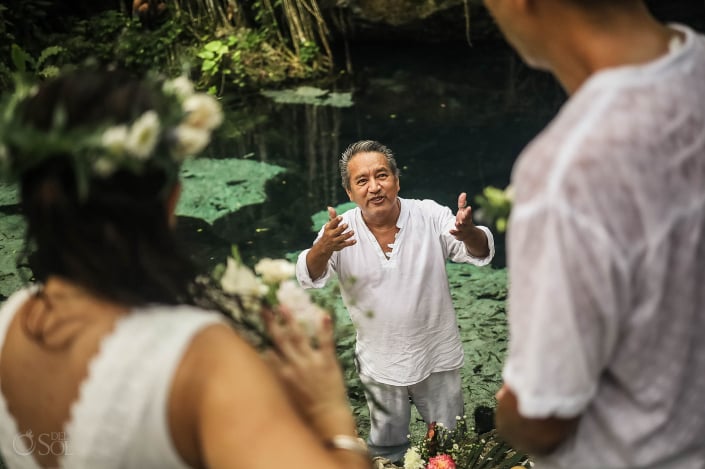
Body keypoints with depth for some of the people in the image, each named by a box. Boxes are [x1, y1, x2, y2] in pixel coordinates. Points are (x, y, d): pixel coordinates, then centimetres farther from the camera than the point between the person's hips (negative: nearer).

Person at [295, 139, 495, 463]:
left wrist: (468, 233, -44)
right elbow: (309, 277, -22)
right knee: (386, 448, 21)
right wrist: (324, 247, -46)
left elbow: (481, 252, -18)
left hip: (436, 356, 0)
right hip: (380, 364, 1)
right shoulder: (339, 231, -12)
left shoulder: (431, 216, -14)